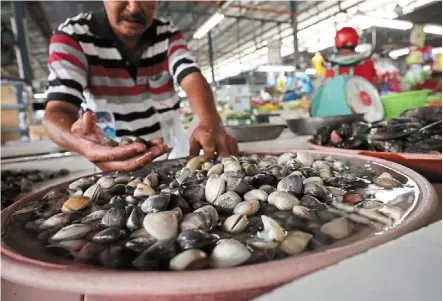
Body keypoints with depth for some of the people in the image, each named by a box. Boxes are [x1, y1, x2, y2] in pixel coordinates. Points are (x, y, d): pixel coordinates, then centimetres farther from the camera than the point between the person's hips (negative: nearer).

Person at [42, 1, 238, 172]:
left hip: (170, 151, 3)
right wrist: (82, 144, -45)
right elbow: (58, 111, -21)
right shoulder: (72, 36, -12)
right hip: (113, 158, -2)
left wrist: (211, 123, -40)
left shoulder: (168, 34, -3)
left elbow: (192, 79, -18)